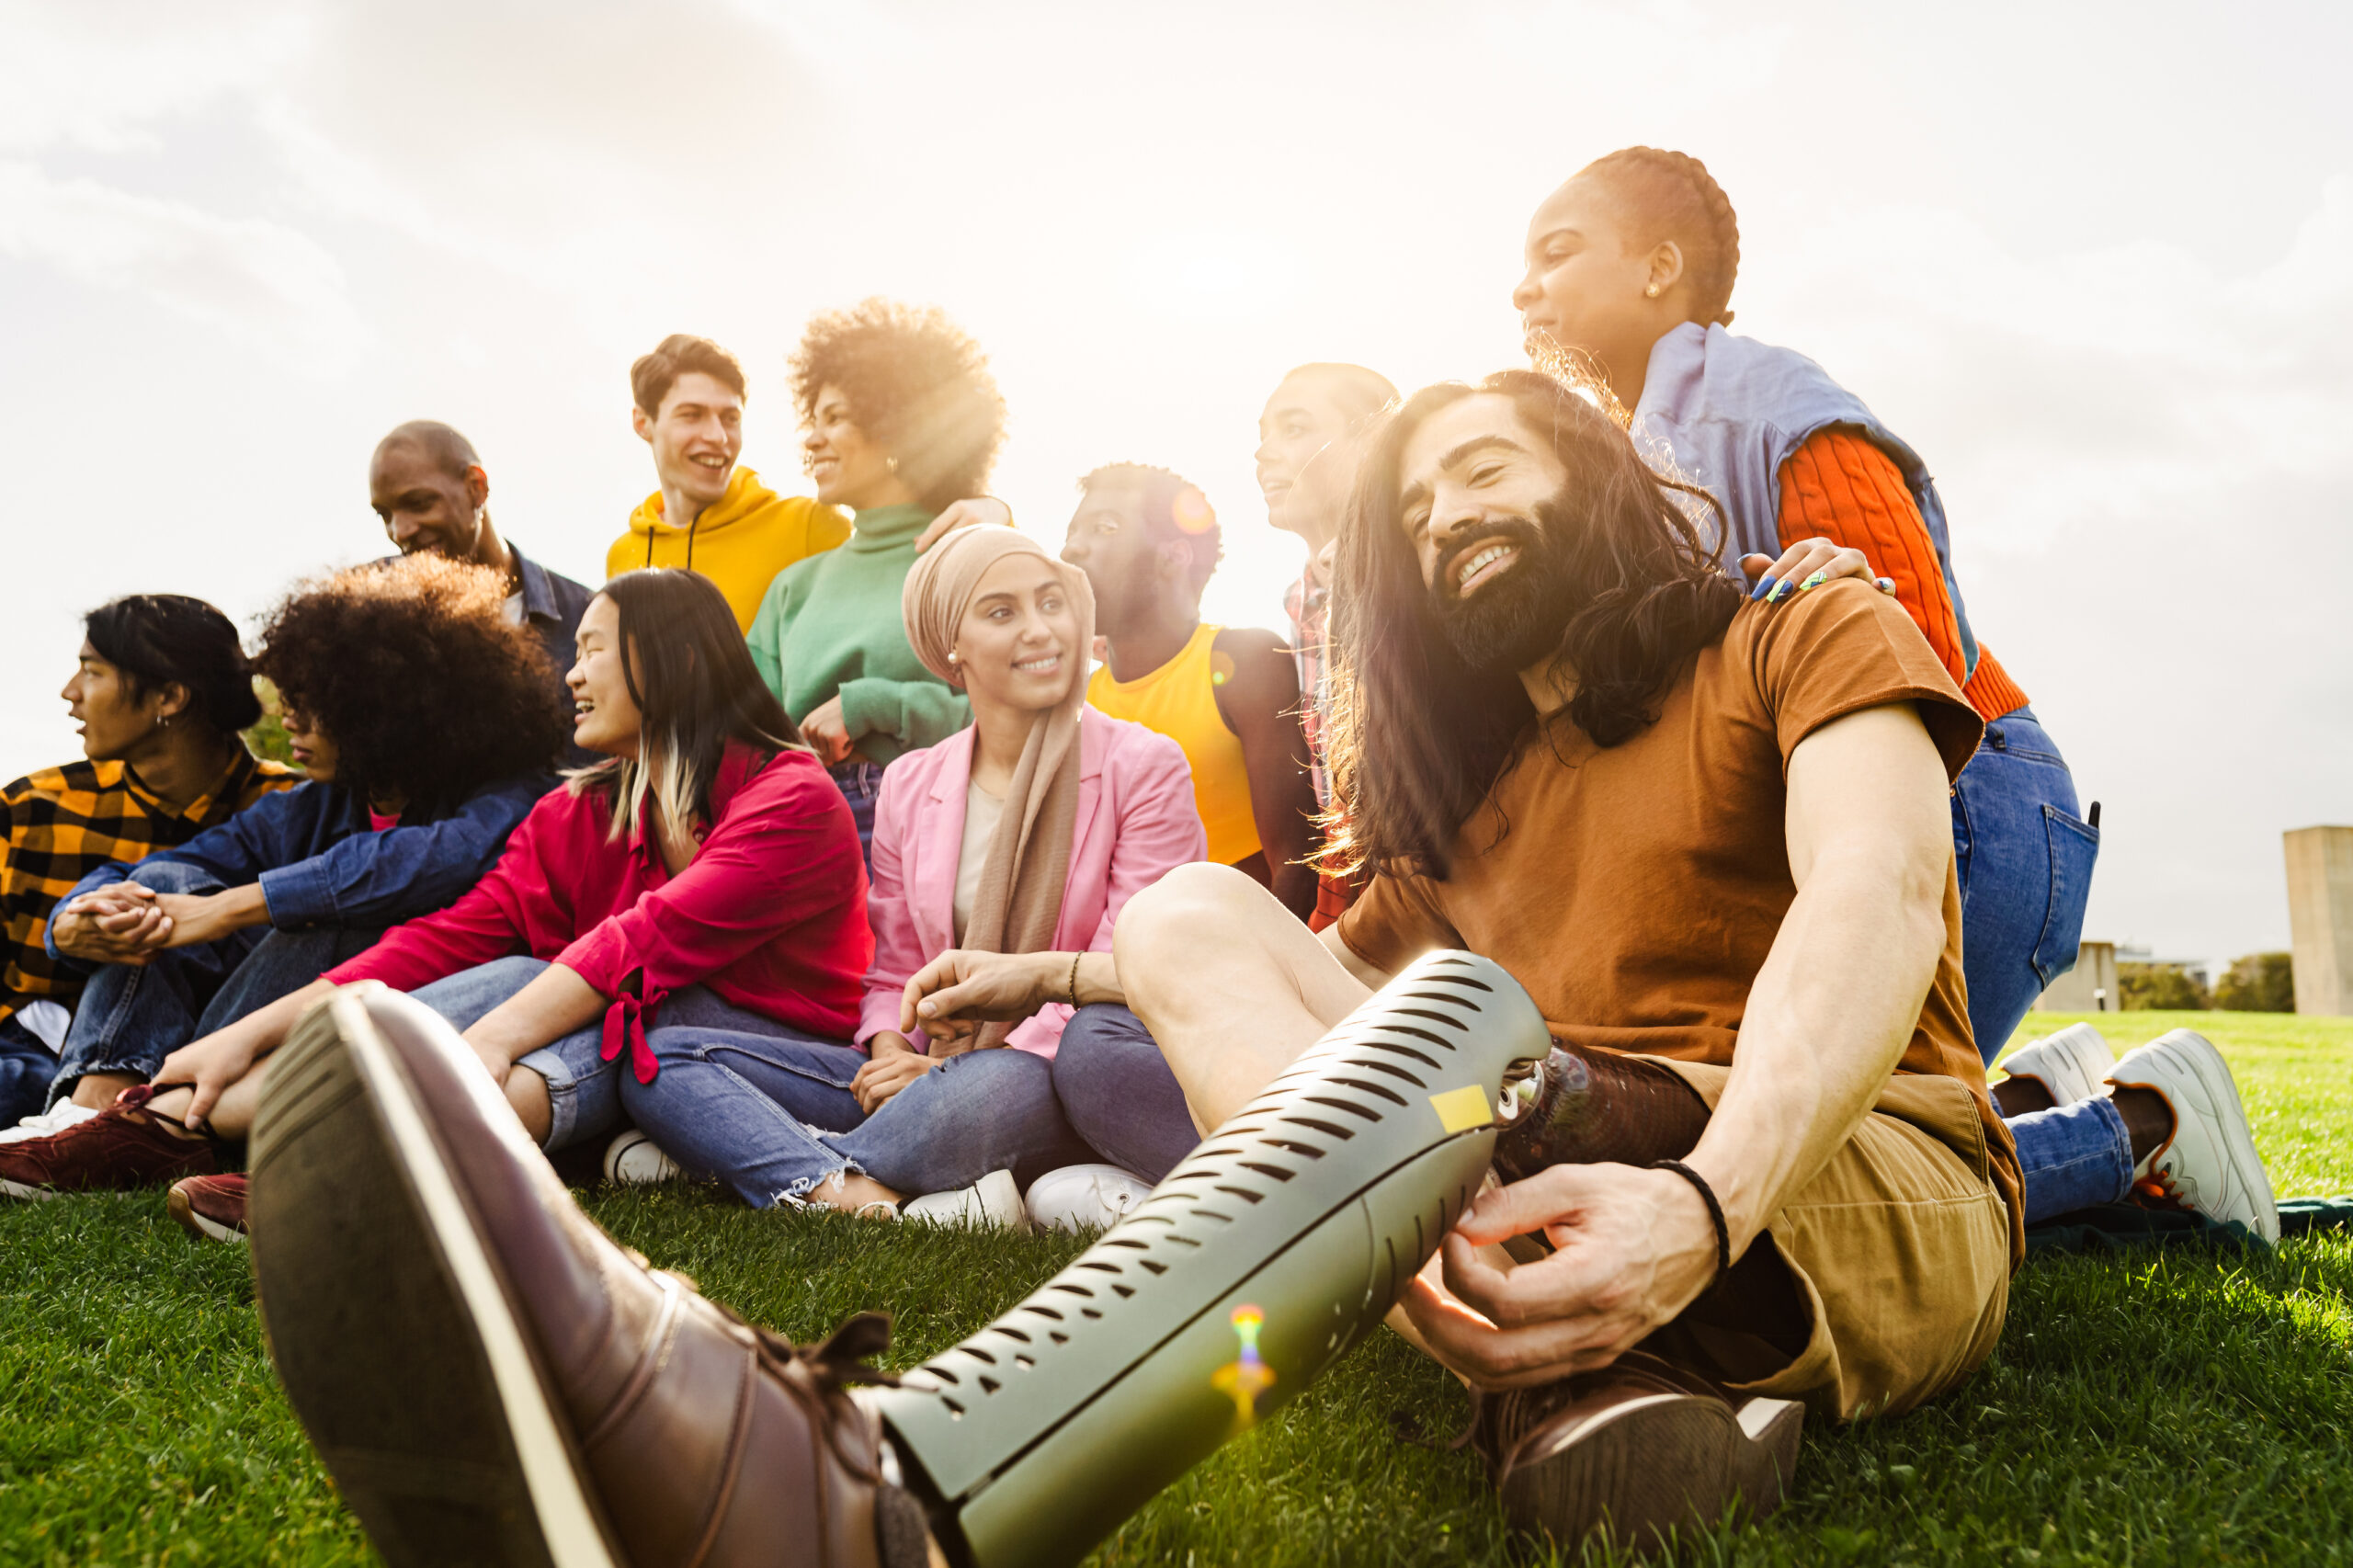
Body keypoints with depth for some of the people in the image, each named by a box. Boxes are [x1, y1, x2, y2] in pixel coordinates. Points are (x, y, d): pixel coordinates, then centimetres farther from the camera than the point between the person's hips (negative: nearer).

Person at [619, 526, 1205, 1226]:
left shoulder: (1144, 768, -1)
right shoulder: (908, 785, 13)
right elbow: (894, 970, 16)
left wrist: (961, 1067, -17)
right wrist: (891, 1054, -8)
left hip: (1063, 1082, -5)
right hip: (934, 1071, 5)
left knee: (989, 1089, -43)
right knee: (658, 1056, -12)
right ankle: (870, 1202, -34)